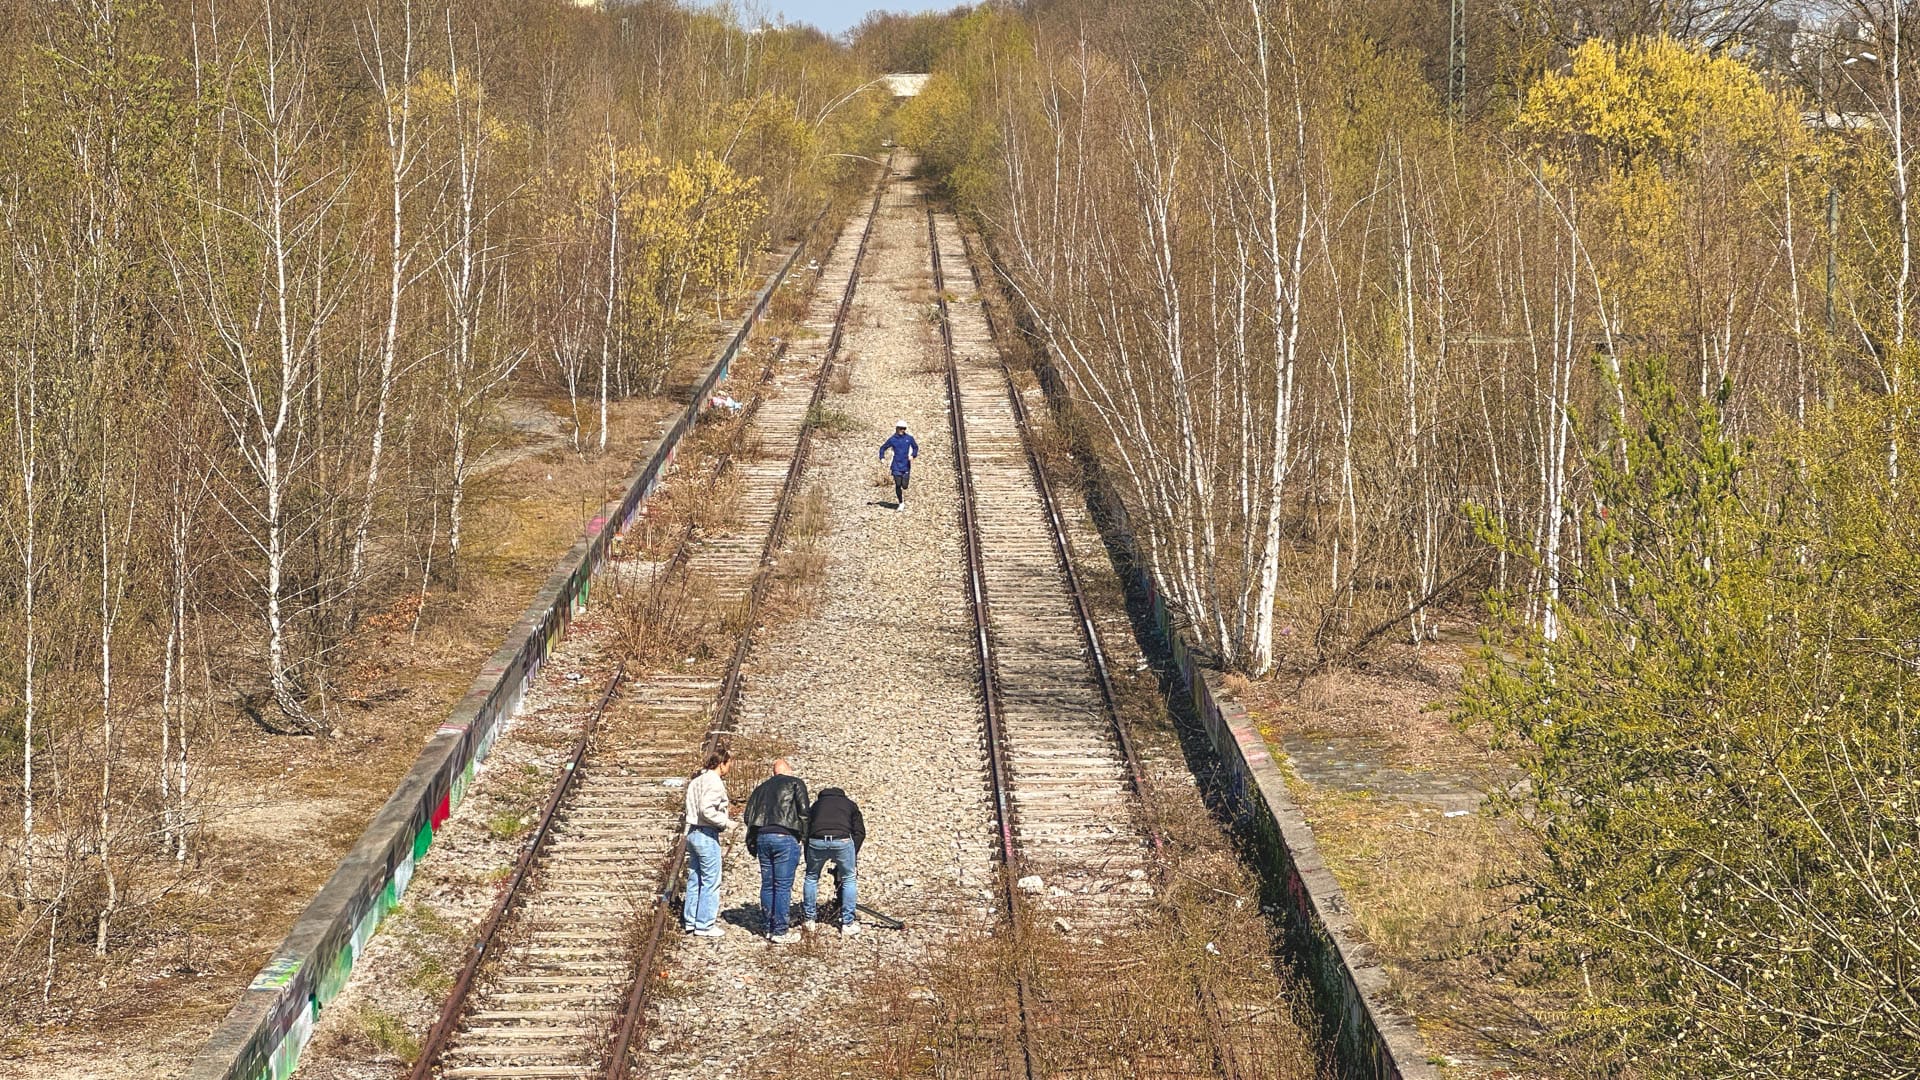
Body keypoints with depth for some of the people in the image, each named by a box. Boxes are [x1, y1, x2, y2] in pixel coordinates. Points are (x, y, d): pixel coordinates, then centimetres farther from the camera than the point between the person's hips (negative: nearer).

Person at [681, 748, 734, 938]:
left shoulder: (697, 780, 13)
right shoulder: (714, 782, -16)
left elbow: (693, 807, 12)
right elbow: (707, 810, -26)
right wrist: (726, 822, -14)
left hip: (692, 832, 9)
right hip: (707, 835, -9)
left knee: (694, 880, 16)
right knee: (710, 881, -2)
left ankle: (690, 921, 22)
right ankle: (704, 925, 1)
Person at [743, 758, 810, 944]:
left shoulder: (761, 788, 21)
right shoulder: (795, 783, 6)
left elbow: (749, 815, 15)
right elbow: (803, 811, -5)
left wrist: (751, 843, 17)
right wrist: (805, 837, 2)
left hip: (762, 837, 5)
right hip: (785, 838, -5)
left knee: (767, 885, 12)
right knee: (783, 886, -3)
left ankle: (770, 928, 17)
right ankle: (780, 931, -3)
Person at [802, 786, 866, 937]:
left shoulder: (817, 804, 33)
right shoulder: (850, 804, 30)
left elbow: (806, 829, 28)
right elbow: (860, 832, 18)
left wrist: (808, 860, 31)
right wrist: (853, 855, 24)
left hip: (817, 841, 1)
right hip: (842, 841, -1)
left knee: (811, 878, 23)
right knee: (848, 880, 16)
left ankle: (810, 920, 30)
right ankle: (848, 925, 16)